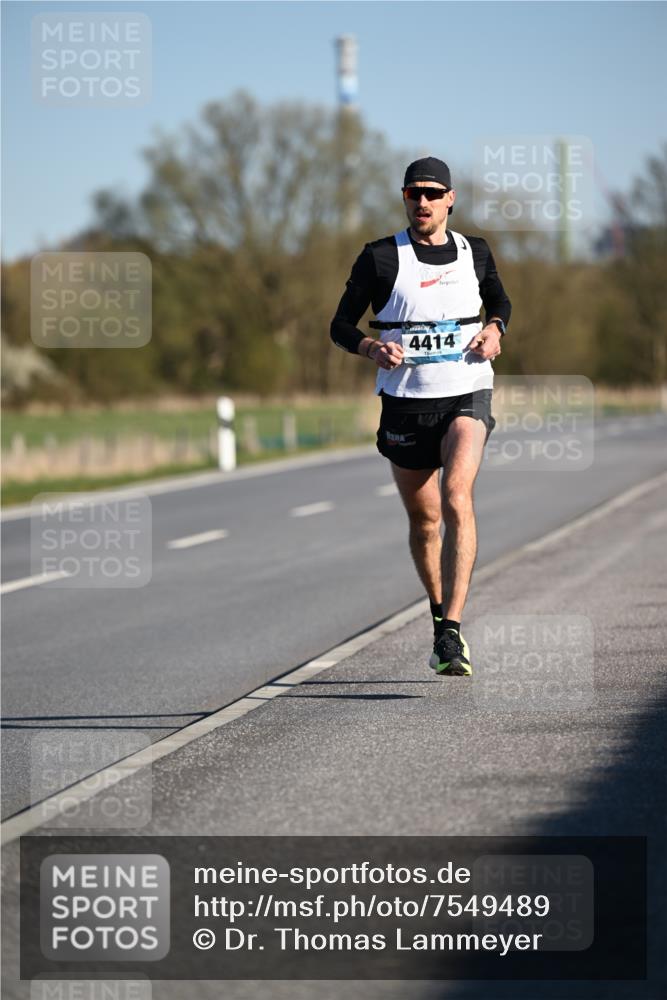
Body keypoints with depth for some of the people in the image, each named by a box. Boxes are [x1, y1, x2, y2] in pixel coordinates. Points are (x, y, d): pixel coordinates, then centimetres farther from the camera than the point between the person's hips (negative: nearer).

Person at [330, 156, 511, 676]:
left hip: (467, 397, -1)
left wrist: (493, 329, 2)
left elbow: (500, 301, 25)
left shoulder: (475, 252, 6)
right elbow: (341, 325, 3)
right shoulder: (380, 257, -1)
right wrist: (372, 348, -18)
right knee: (424, 520, 10)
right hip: (405, 400, 1)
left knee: (457, 500, -22)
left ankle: (451, 632, -26)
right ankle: (441, 615, 34)